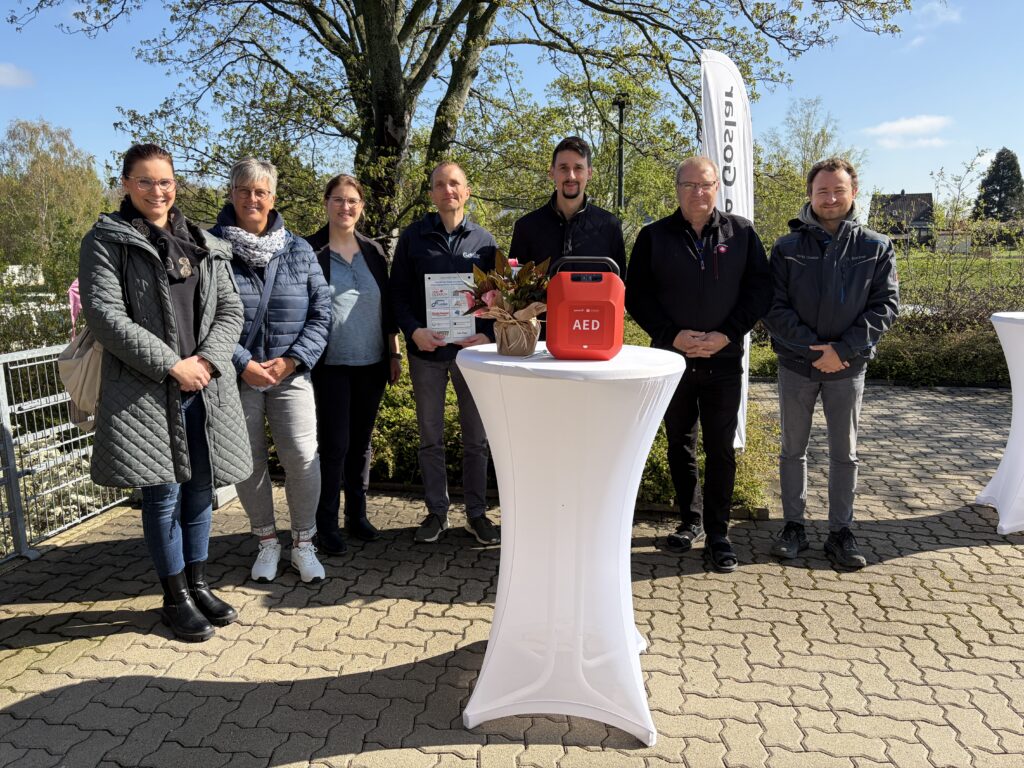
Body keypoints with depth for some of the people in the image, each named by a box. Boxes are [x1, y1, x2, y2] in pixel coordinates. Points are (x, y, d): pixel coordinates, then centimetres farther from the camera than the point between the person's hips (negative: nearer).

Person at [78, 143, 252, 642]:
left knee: (200, 489, 10)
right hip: (145, 390, -4)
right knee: (163, 494, 2)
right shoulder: (106, 241, 1)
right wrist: (172, 365, -15)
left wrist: (205, 360, -9)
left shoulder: (204, 245, 14)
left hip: (206, 386, 4)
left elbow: (230, 308, 8)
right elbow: (104, 315, -10)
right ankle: (175, 599, 19)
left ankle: (198, 585, 27)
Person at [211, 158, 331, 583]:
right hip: (237, 375, -1)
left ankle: (303, 544, 16)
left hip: (290, 374, 1)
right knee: (249, 462, 8)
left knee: (303, 458, -3)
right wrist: (243, 364, -13)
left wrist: (292, 360, -8)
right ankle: (267, 542, 27)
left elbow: (321, 311, 4)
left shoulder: (298, 249, 6)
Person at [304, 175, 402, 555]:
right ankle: (326, 525, 11)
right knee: (334, 444, -4)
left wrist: (394, 353, 10)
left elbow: (387, 305, 12)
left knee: (361, 442, 11)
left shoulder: (373, 251, 10)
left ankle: (357, 516, 25)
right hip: (330, 365, -3)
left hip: (371, 363, 4)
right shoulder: (309, 250, -1)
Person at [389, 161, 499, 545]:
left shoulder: (484, 240, 5)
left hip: (471, 348, 0)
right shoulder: (413, 237, 4)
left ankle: (476, 512, 20)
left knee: (476, 437, 7)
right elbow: (399, 292, 2)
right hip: (426, 349, 0)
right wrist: (413, 330, -14)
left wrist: (488, 333, -12)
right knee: (430, 437, 9)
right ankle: (436, 511, 22)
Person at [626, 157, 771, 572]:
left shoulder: (741, 233, 4)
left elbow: (759, 290, 1)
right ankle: (691, 520, 28)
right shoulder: (654, 236, 3)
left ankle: (717, 533, 13)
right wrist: (673, 335, -13)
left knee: (721, 449, 2)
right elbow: (636, 295, -1)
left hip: (723, 362, -1)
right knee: (680, 446, 12)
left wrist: (726, 335, -12)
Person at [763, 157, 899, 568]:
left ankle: (841, 532, 19)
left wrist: (843, 350, -15)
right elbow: (774, 307, -6)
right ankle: (794, 526, 21)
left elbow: (885, 306, -4)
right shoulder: (787, 247, 0)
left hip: (848, 366, 0)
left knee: (845, 452, 7)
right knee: (793, 449, 9)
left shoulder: (876, 248, 1)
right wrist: (814, 349, -15)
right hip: (796, 364, 0)